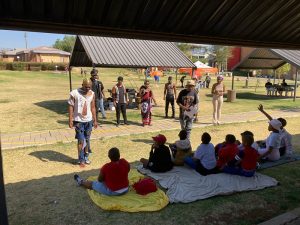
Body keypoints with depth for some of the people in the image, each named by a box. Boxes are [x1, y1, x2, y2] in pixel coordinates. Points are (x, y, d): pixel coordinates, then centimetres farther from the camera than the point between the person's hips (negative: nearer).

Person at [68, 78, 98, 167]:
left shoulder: (92, 94, 3)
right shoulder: (74, 93, -10)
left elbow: (93, 108, 9)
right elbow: (71, 107, -7)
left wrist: (95, 120, 9)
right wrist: (70, 120, -11)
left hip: (89, 120, 4)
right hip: (78, 121, -4)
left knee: (87, 140, 12)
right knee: (81, 141, -2)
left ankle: (86, 157, 26)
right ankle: (81, 160, 10)